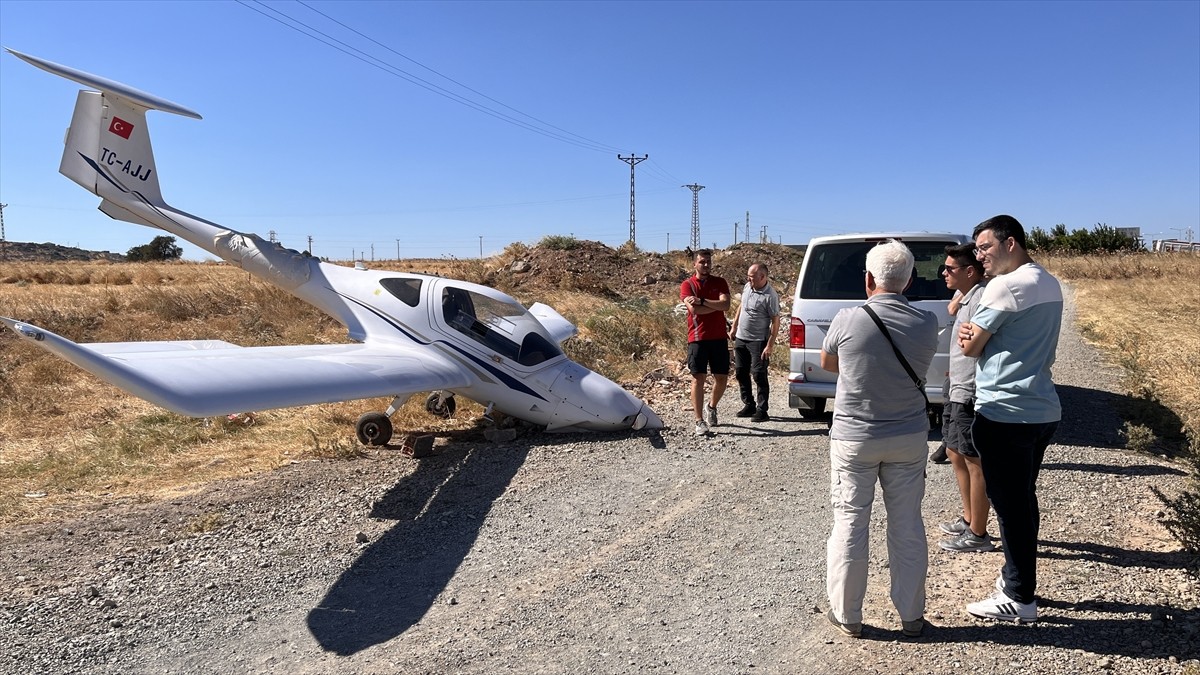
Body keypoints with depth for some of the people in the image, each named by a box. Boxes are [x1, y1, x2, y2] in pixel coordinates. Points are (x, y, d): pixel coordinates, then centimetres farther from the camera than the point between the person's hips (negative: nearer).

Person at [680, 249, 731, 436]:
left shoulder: (720, 283, 9)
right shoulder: (687, 285, 1)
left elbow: (726, 304, -10)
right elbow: (694, 309, -15)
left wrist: (702, 301, -16)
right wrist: (716, 305, -7)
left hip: (719, 338, 3)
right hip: (698, 338, -3)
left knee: (722, 378, 8)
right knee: (698, 378, -6)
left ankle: (712, 407, 35)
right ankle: (700, 421, -3)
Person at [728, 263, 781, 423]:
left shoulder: (770, 296, -18)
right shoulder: (747, 287, 5)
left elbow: (775, 322, -16)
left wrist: (770, 345, -19)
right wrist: (734, 327, 18)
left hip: (758, 341, -8)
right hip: (740, 338, 8)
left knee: (759, 375, -4)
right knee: (741, 373, 13)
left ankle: (761, 410, 5)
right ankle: (748, 405, 26)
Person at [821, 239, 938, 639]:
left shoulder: (848, 320, -15)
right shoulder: (926, 324, -7)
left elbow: (827, 363, 2)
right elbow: (919, 366, 10)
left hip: (853, 438, -2)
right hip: (909, 439, 3)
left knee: (850, 523, 9)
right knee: (907, 526, 13)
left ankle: (847, 616, 20)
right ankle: (912, 617, 25)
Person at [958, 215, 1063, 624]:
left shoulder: (1007, 285, -16)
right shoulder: (1049, 284, 14)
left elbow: (969, 346, -11)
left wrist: (967, 332, 10)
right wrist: (977, 333, -2)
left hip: (1005, 413, -9)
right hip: (1043, 411, 9)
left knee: (1010, 506, 0)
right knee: (1023, 501, 18)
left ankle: (1020, 599, 10)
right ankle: (1017, 577, 31)